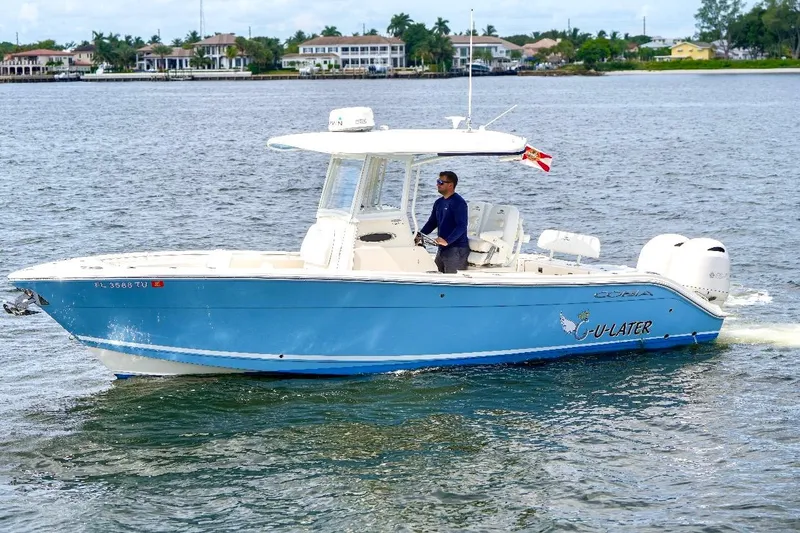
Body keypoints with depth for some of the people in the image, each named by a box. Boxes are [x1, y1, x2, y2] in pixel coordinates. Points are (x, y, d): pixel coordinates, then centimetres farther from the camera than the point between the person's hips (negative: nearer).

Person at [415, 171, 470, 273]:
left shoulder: (458, 202, -13)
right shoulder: (439, 203, 15)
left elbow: (462, 226, -22)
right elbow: (432, 222, 20)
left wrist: (447, 241, -31)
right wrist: (419, 236, 5)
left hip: (456, 249, -9)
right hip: (442, 249, 9)